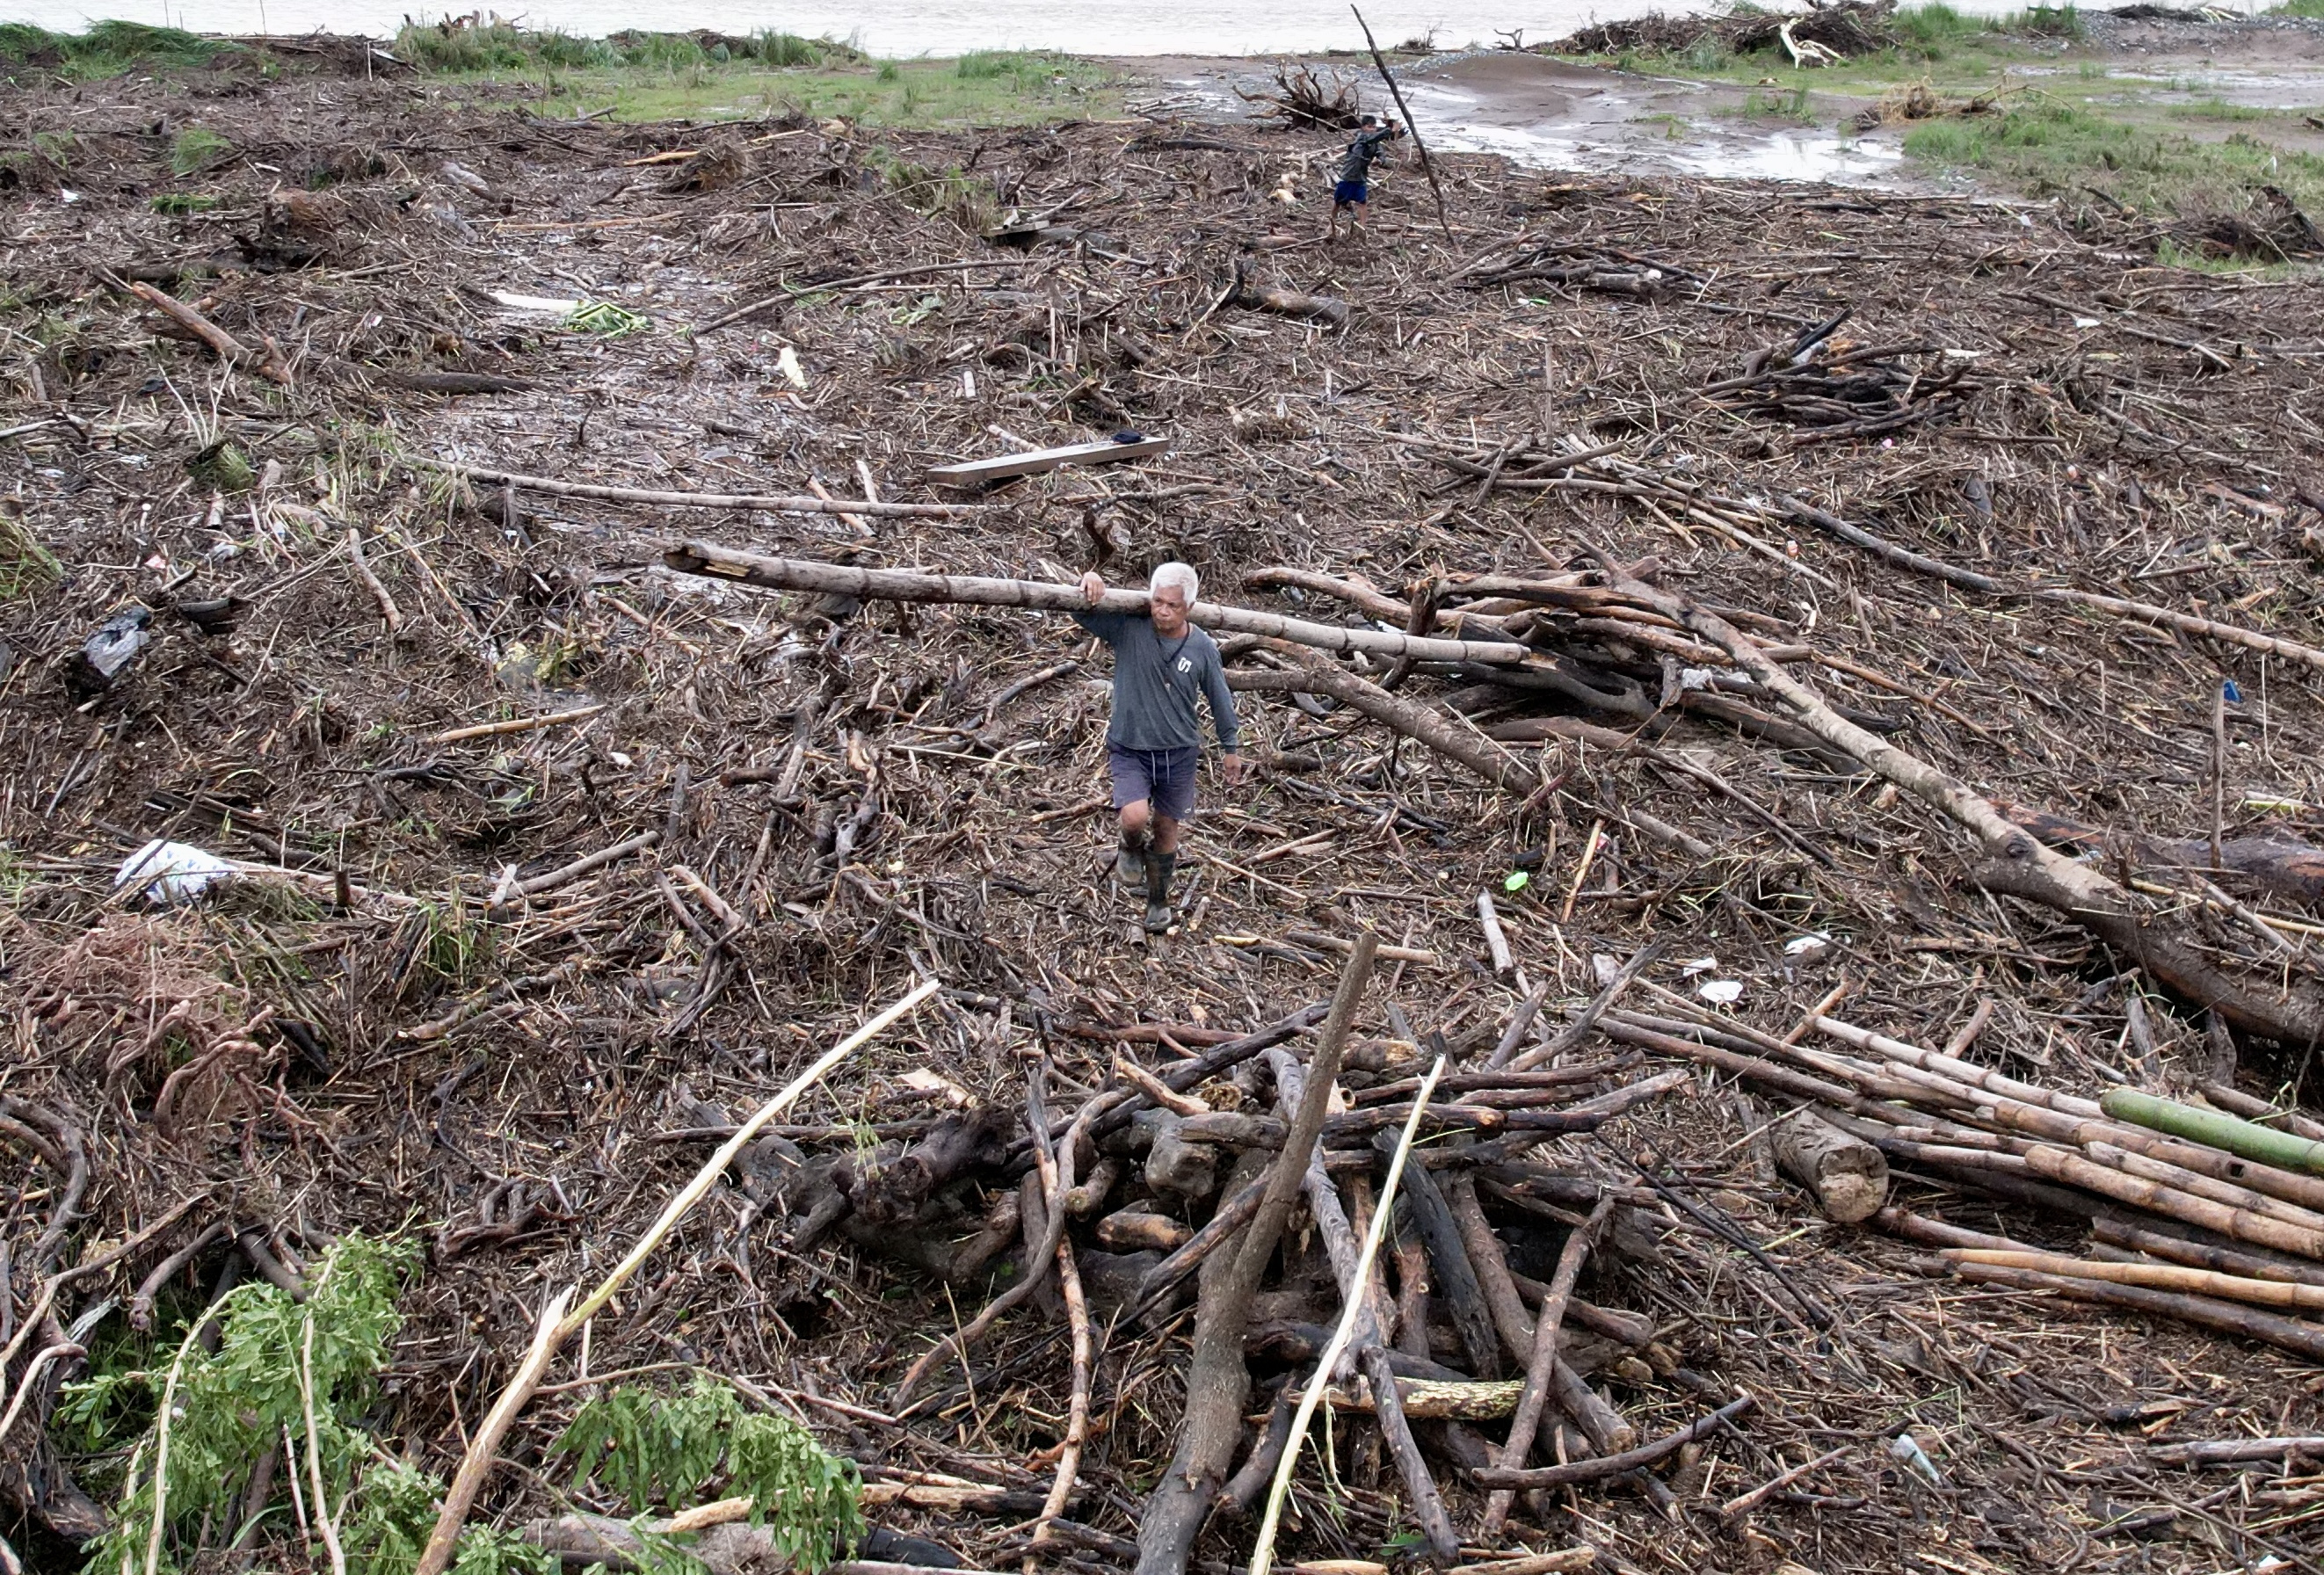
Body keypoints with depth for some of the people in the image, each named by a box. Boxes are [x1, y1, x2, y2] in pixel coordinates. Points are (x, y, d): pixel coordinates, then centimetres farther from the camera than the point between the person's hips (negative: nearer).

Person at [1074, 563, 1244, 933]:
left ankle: (1158, 900, 37)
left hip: (1178, 753, 2)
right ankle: (1132, 850, 13)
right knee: (1134, 817, -25)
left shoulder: (1203, 648, -7)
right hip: (1129, 750, -2)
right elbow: (1080, 612, -11)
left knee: (1166, 828, 14)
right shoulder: (1128, 628, -12)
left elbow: (1219, 698, 6)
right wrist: (1089, 582, -34)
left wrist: (1230, 748, 15)